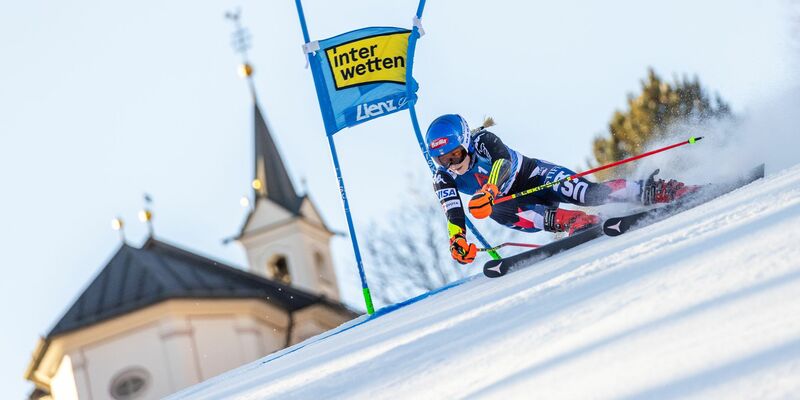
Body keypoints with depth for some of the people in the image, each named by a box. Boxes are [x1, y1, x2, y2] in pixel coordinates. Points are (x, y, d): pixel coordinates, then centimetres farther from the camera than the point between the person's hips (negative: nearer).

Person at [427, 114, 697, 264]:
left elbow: (503, 161, -46)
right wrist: (457, 241, -43)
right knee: (497, 212, -33)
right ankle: (571, 221, -33)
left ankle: (653, 192, -16)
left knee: (589, 194, -26)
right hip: (511, 199, 4)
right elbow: (454, 215, -21)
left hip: (534, 176, -4)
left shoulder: (482, 140, -27)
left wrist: (488, 190, -65)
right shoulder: (444, 180, -15)